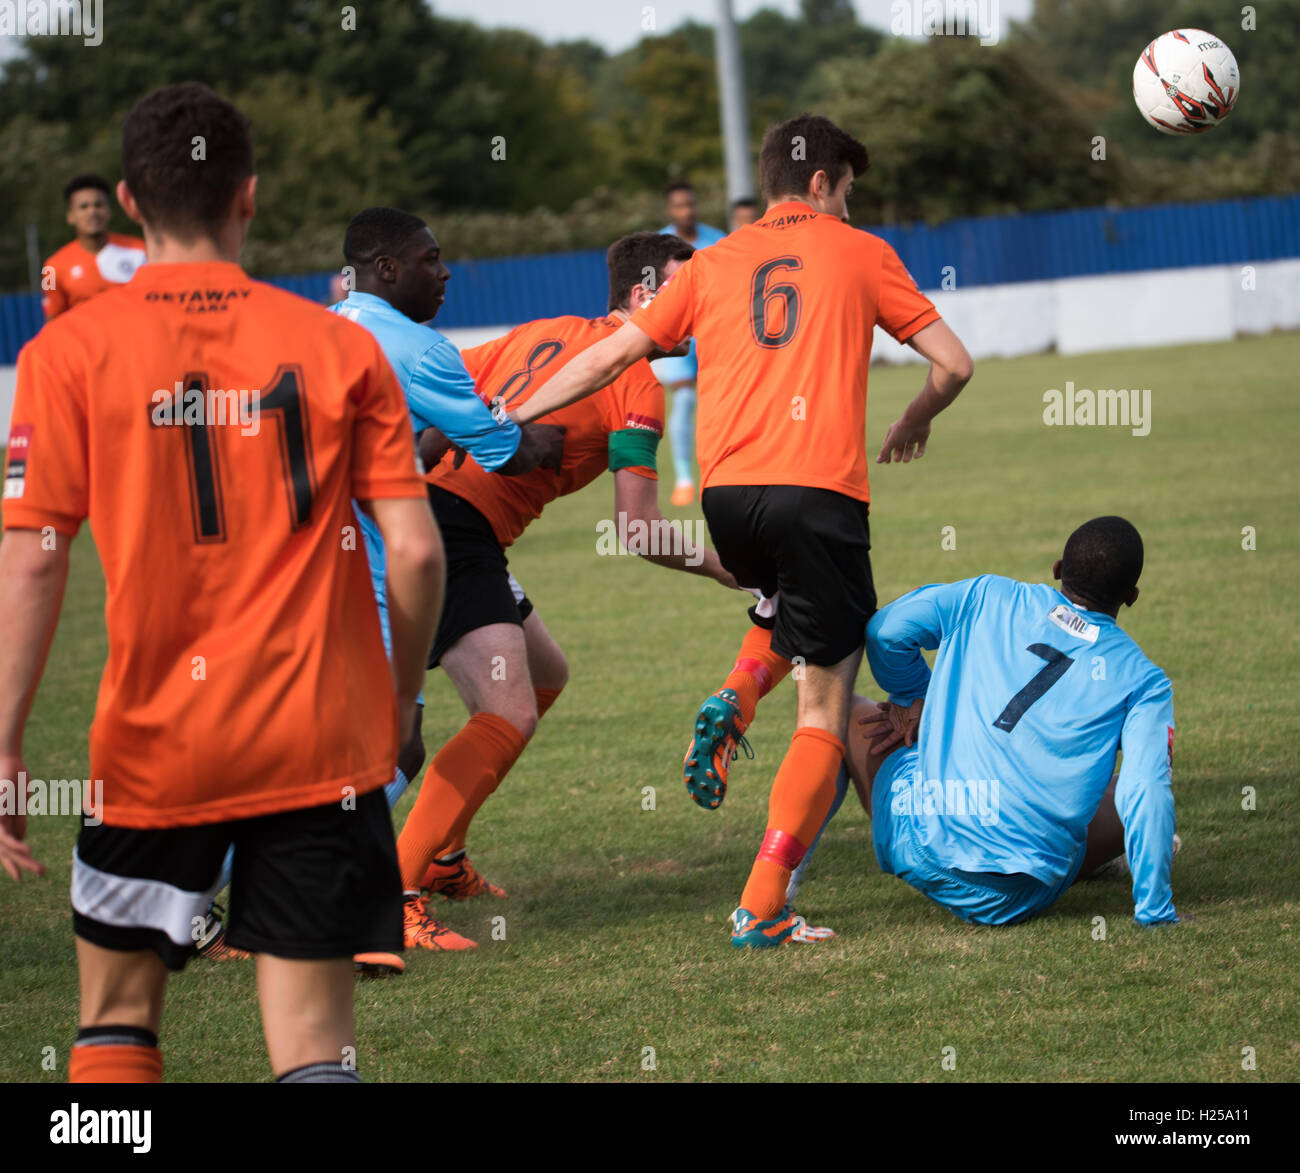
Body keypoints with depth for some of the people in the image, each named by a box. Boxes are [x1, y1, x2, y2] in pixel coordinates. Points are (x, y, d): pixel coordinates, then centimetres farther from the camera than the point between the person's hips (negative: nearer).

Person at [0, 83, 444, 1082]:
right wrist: (403, 702, 14)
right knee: (313, 1041, 2)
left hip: (154, 740, -1)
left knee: (116, 1021, 16)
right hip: (322, 740, 1)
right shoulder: (339, 345, 1)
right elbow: (417, 552, -1)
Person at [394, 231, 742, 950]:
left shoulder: (547, 333, 19)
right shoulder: (639, 384, -4)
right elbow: (639, 531, -6)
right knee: (510, 714, -18)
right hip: (459, 532, -9)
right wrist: (722, 567, 7)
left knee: (544, 674, 24)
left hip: (423, 499, 9)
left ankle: (439, 858, 28)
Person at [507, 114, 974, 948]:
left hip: (727, 489, 4)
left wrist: (508, 419, 23)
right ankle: (762, 905, -8)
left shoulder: (714, 264, 17)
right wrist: (913, 425, 31)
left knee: (790, 608, 36)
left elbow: (609, 358, 15)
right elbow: (954, 363, 11)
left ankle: (734, 703, 6)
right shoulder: (861, 255, 11)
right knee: (825, 708, 3)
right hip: (821, 488, -4)